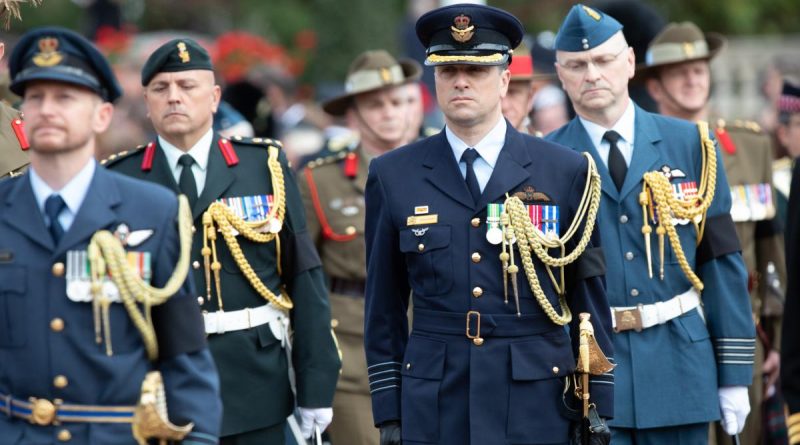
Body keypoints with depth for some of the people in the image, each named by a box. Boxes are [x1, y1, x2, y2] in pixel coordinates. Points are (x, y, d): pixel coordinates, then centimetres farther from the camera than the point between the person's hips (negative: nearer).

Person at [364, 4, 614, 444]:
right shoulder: (392, 176, 4)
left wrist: (597, 408, 3)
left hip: (538, 407, 0)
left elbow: (589, 296, 5)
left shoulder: (566, 172, 3)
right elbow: (384, 307, 7)